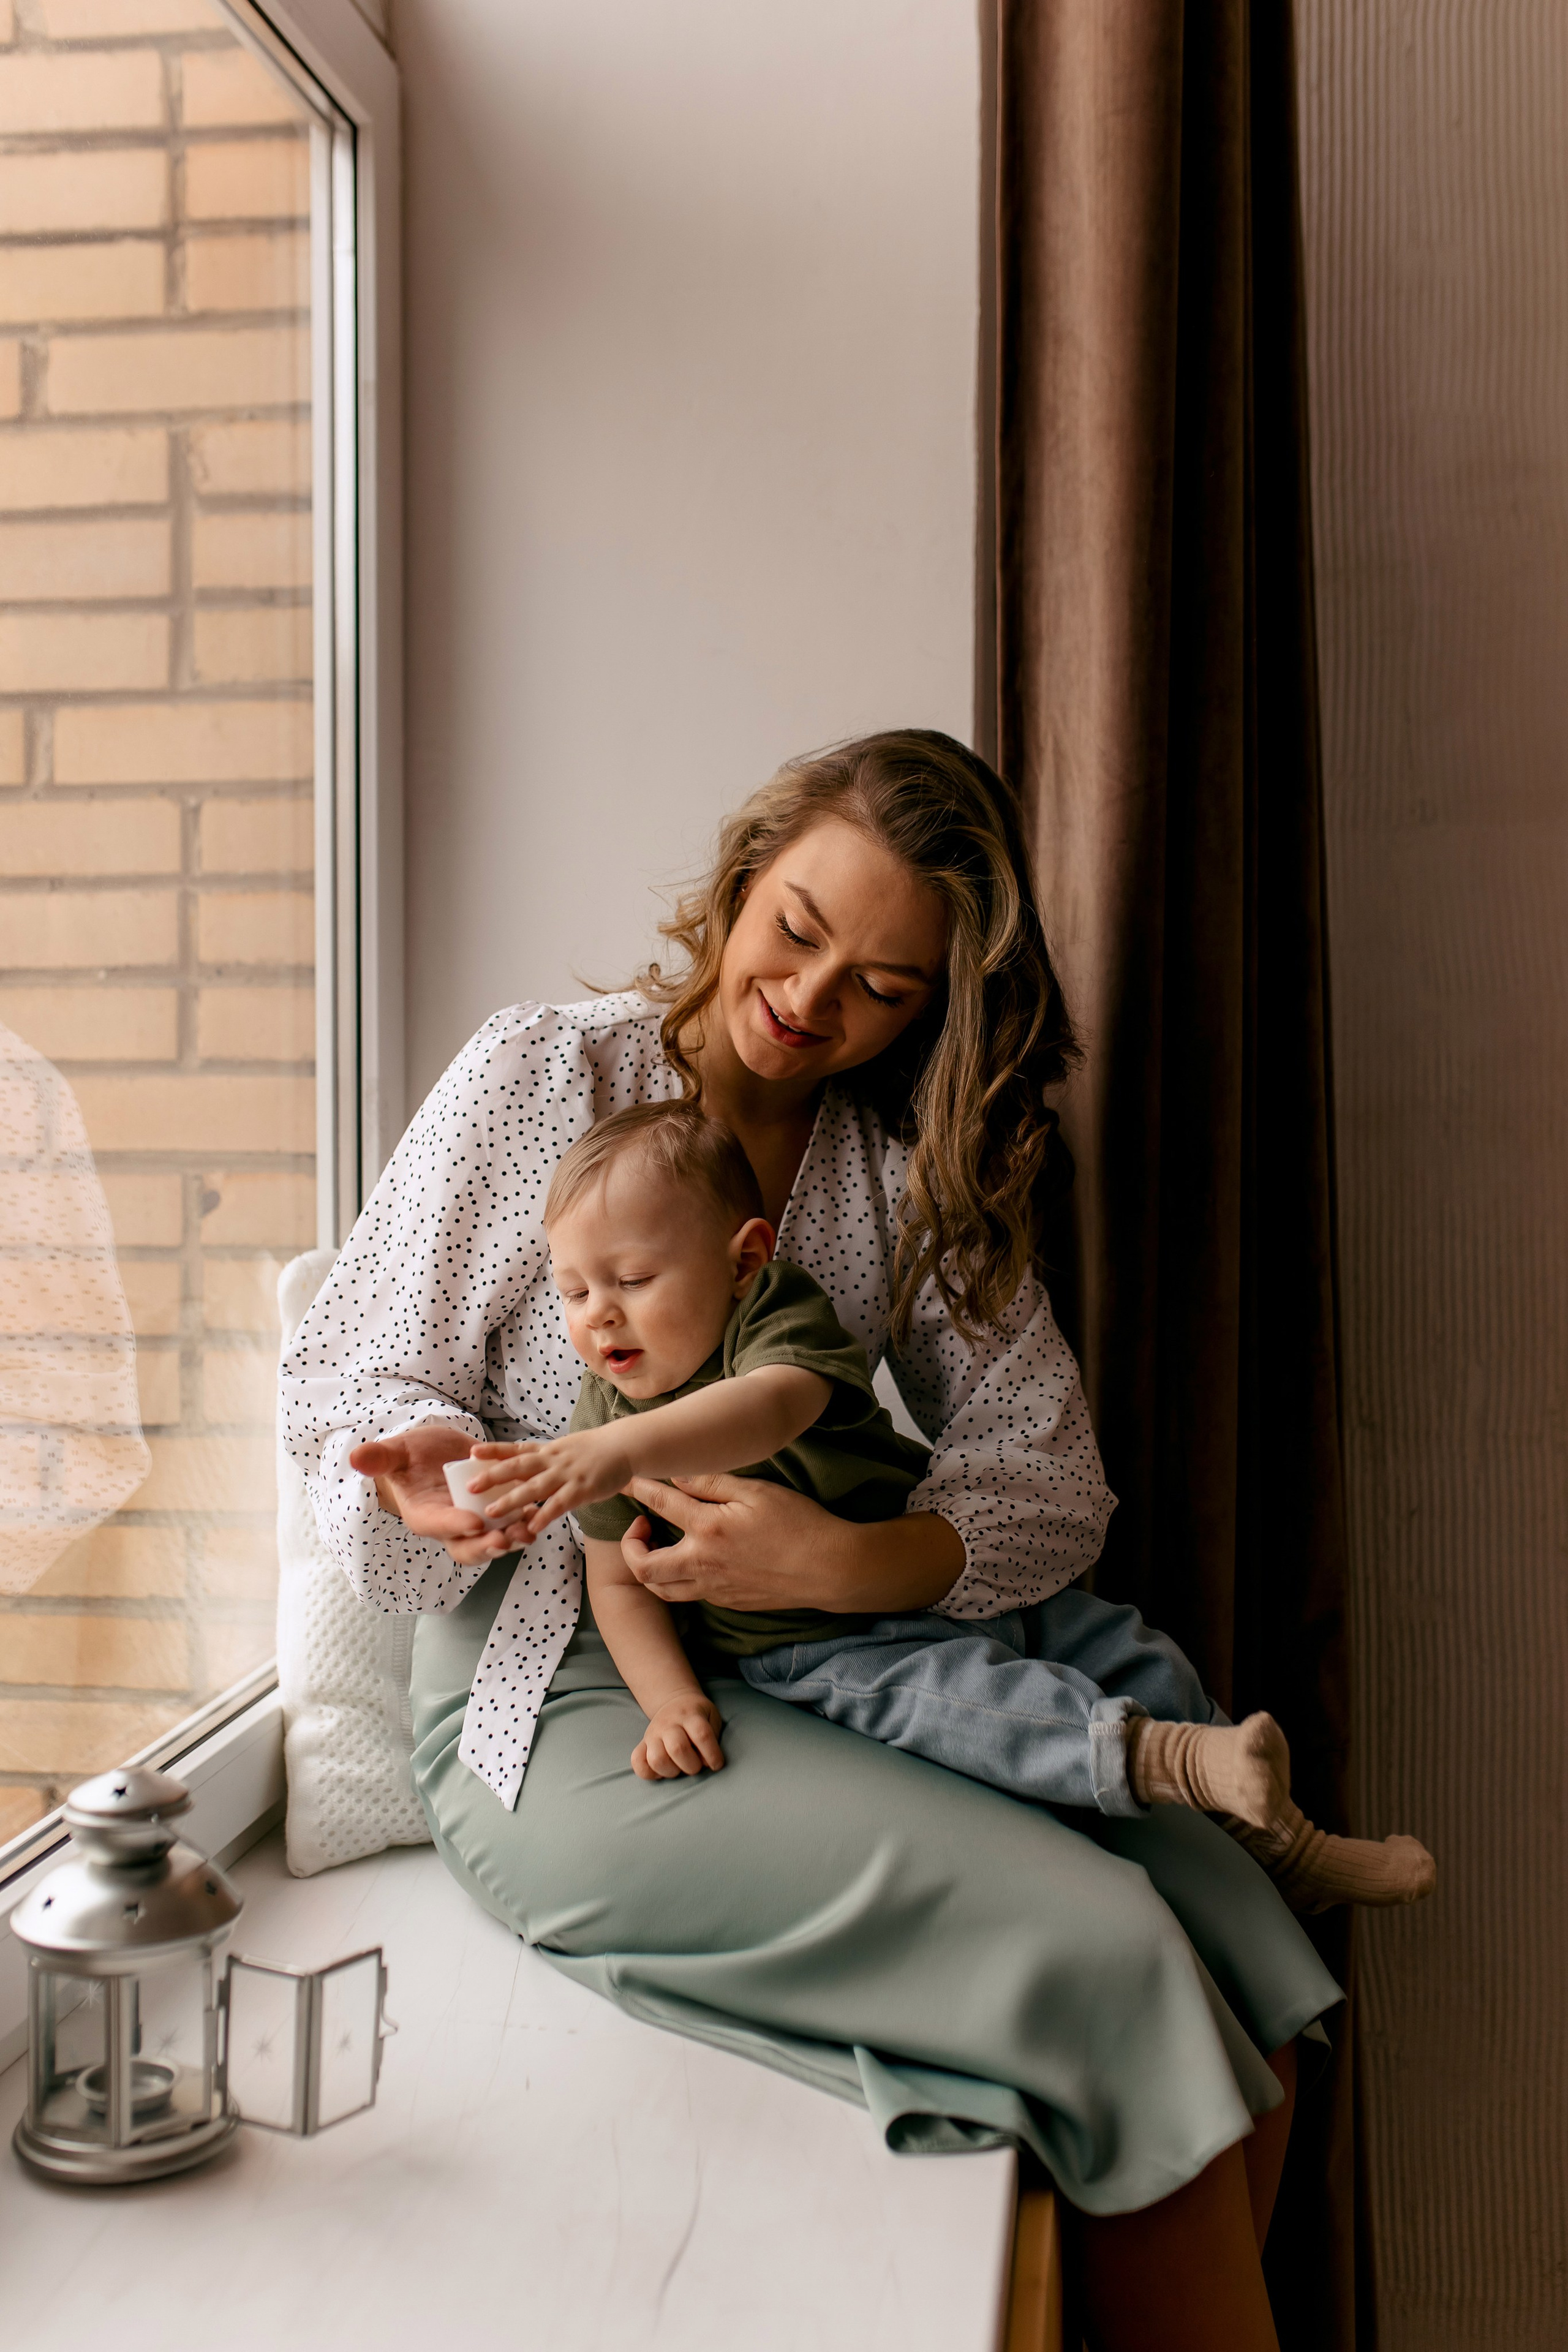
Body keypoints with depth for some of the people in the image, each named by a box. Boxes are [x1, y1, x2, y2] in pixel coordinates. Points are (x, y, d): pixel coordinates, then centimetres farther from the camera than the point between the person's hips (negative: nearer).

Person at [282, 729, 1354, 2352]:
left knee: (1247, 1984, -15)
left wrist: (848, 1563, -21)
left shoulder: (916, 1174, 8)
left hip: (835, 1668, 5)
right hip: (562, 1708, -4)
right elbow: (349, 1373, 0)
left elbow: (1050, 1475, 0)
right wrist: (424, 1465, -24)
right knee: (1103, 1951, -22)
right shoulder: (538, 1079, -2)